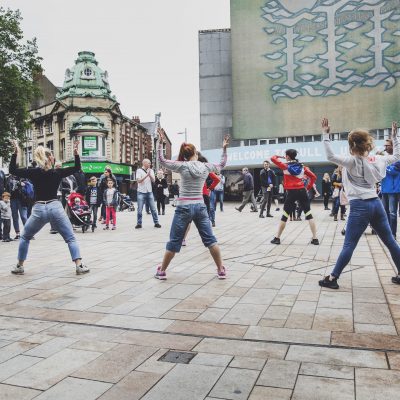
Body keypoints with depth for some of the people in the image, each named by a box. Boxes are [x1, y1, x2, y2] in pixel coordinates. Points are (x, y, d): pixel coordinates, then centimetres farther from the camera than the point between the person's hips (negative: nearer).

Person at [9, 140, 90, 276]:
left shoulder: (33, 172, 2)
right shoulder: (58, 172, 1)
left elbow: (13, 170, 12)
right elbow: (77, 168, 11)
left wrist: (15, 153, 10)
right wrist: (76, 153, 6)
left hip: (39, 209, 1)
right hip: (55, 208, -1)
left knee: (25, 237, 23)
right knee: (71, 238, 5)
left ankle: (19, 266, 24)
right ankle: (79, 266, -5)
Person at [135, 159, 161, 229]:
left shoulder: (151, 171, 10)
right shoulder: (139, 171, -2)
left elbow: (153, 180, 2)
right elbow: (139, 180, -13)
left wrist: (150, 174, -15)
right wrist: (146, 175, -19)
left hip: (149, 192, 3)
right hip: (141, 192, -3)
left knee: (153, 208, 2)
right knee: (140, 209, 1)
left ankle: (156, 222, 8)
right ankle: (139, 224, 10)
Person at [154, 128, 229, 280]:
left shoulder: (183, 166, -4)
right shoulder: (205, 167, 4)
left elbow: (162, 161, 1)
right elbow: (222, 164, 22)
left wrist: (160, 142, 2)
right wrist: (224, 148, 28)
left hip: (184, 207, -2)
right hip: (200, 207, 2)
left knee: (174, 241, 6)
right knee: (210, 239, 9)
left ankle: (162, 271, 17)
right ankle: (221, 270, 11)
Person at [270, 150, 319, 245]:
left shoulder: (285, 166, -2)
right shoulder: (302, 166, 9)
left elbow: (273, 158, 2)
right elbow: (313, 177, 7)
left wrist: (278, 156, 22)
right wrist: (308, 188, 11)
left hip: (292, 193, -2)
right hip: (302, 191, 3)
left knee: (285, 216, 7)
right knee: (309, 215, 5)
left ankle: (277, 238, 13)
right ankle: (315, 239, 2)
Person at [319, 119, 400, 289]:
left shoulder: (352, 162, -10)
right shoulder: (377, 160, 8)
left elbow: (330, 156, -22)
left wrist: (325, 135, -18)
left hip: (360, 206, -6)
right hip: (376, 204, 6)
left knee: (349, 245, -5)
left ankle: (332, 279, 0)